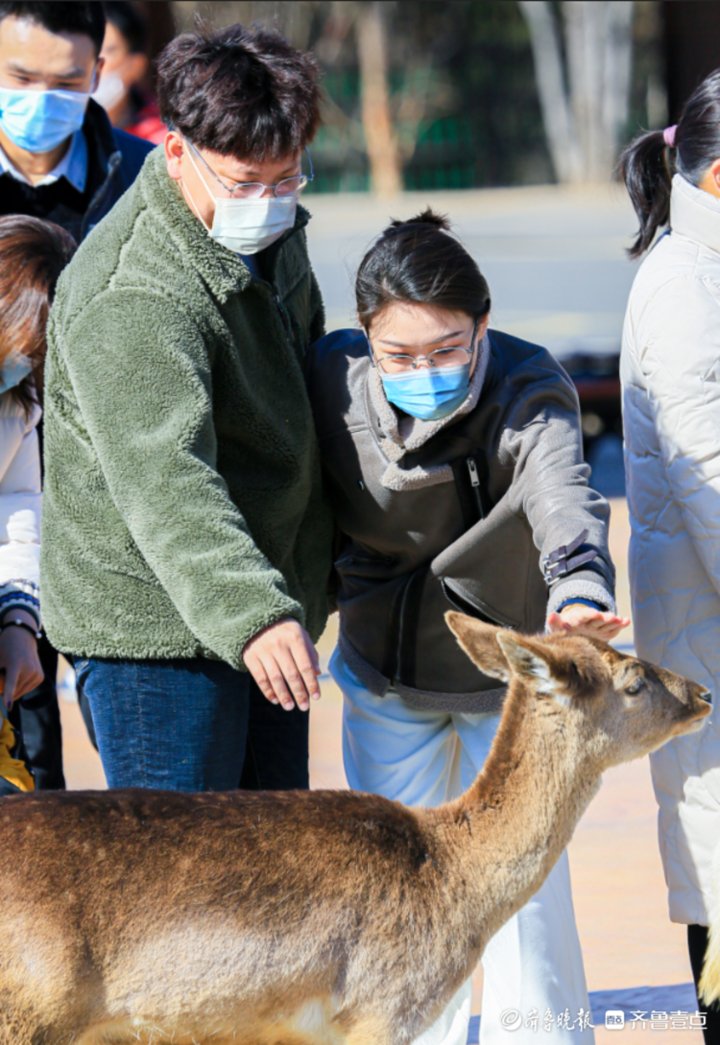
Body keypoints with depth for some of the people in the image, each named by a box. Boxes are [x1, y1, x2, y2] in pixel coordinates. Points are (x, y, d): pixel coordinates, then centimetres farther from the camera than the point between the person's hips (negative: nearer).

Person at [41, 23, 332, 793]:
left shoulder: (271, 234, 8)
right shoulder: (130, 297, -24)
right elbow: (164, 479, -36)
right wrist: (251, 614, -48)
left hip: (268, 610, 9)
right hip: (152, 622, -9)